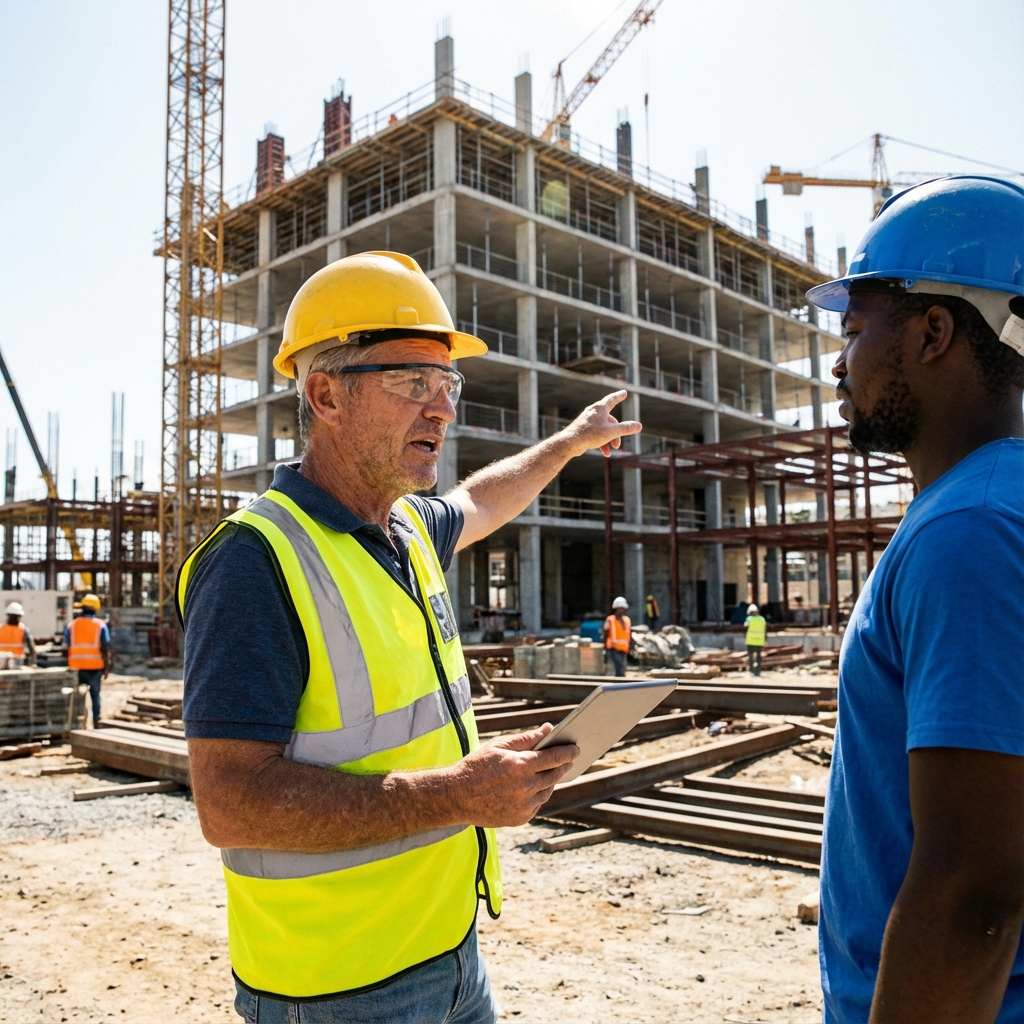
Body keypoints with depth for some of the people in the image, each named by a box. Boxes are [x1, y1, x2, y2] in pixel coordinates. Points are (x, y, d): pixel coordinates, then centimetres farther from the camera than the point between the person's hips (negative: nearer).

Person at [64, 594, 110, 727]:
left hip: (76, 667, 1)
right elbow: (106, 649, -6)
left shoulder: (71, 625, 4)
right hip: (94, 667, -1)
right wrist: (106, 668, 0)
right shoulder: (100, 625, -2)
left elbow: (66, 648, 3)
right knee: (95, 695, 8)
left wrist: (68, 666, 11)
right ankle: (96, 723, 7)